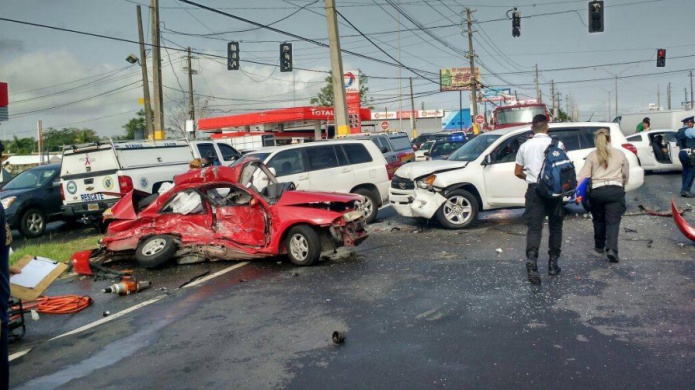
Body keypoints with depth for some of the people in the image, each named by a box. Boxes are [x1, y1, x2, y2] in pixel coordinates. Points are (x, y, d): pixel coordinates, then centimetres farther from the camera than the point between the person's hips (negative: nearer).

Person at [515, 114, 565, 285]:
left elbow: (518, 172, 9)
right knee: (555, 226, 14)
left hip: (534, 189, 0)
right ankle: (553, 263, 18)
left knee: (534, 226, -4)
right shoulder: (557, 144, -2)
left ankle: (531, 258, -27)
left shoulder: (525, 146, 3)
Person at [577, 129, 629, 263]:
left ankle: (599, 246, 30)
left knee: (599, 220, 18)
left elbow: (583, 176, -5)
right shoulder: (620, 153, 9)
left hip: (597, 191, 0)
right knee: (613, 221, 0)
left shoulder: (592, 155, 5)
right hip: (615, 190, 0)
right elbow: (626, 175, 18)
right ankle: (611, 249, -17)